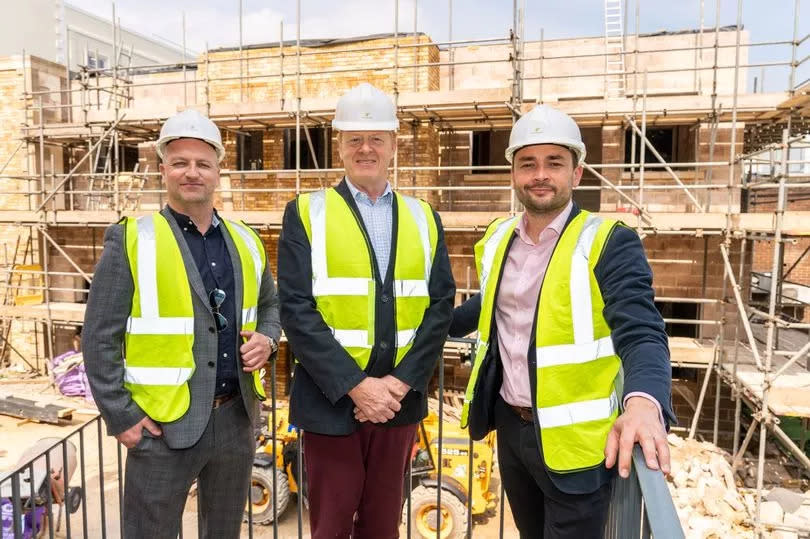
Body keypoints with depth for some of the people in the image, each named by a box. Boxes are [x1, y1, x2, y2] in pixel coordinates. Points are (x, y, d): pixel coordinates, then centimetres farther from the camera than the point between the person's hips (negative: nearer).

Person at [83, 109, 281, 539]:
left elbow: (270, 305, 18)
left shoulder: (245, 241, 6)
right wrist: (120, 417, -10)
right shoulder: (130, 240, -7)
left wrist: (267, 339, -3)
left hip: (236, 418, 5)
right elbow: (100, 338, -7)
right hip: (163, 424, -4)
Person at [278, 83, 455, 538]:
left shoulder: (424, 219, 6)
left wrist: (401, 383, -11)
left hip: (400, 401, 3)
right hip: (332, 401, -2)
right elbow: (296, 310, -11)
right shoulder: (306, 214, -2)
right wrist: (355, 385, -16)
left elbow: (441, 307, 0)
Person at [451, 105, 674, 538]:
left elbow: (640, 332, -24)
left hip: (574, 437, -6)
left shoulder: (608, 242, -14)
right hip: (510, 425, 6)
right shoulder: (497, 238, 4)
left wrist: (643, 402, -43)